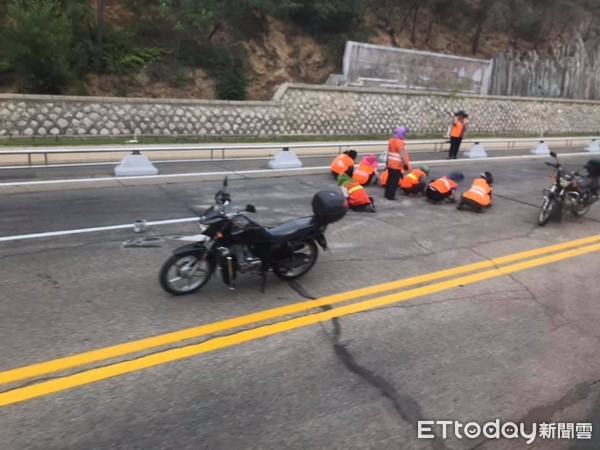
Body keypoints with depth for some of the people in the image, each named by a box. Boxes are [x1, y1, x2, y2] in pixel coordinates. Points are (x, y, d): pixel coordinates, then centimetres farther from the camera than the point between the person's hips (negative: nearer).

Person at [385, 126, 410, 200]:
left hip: (390, 164, 9)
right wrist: (405, 164, -17)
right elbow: (402, 155, -21)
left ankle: (387, 194, 26)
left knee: (390, 179, 18)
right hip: (397, 165, -9)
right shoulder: (400, 142, -19)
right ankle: (391, 196, 0)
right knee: (395, 181, -2)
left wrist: (387, 161, 24)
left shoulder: (391, 140, 6)